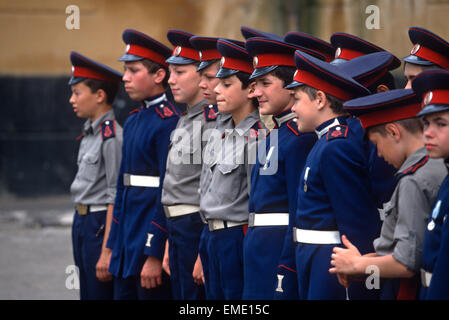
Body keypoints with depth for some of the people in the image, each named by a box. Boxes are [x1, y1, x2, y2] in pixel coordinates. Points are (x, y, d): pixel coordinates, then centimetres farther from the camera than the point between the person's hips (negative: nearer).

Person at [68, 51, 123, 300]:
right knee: (87, 294, 13)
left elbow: (116, 198, -18)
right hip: (82, 222, 9)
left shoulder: (112, 137, -17)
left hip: (101, 225, -9)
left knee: (101, 293, -5)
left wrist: (107, 252, -19)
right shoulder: (90, 133, 11)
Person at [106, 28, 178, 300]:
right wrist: (114, 245, 17)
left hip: (153, 235, -9)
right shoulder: (133, 120, 15)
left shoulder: (169, 121, -13)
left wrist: (155, 254, -20)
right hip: (128, 239, 9)